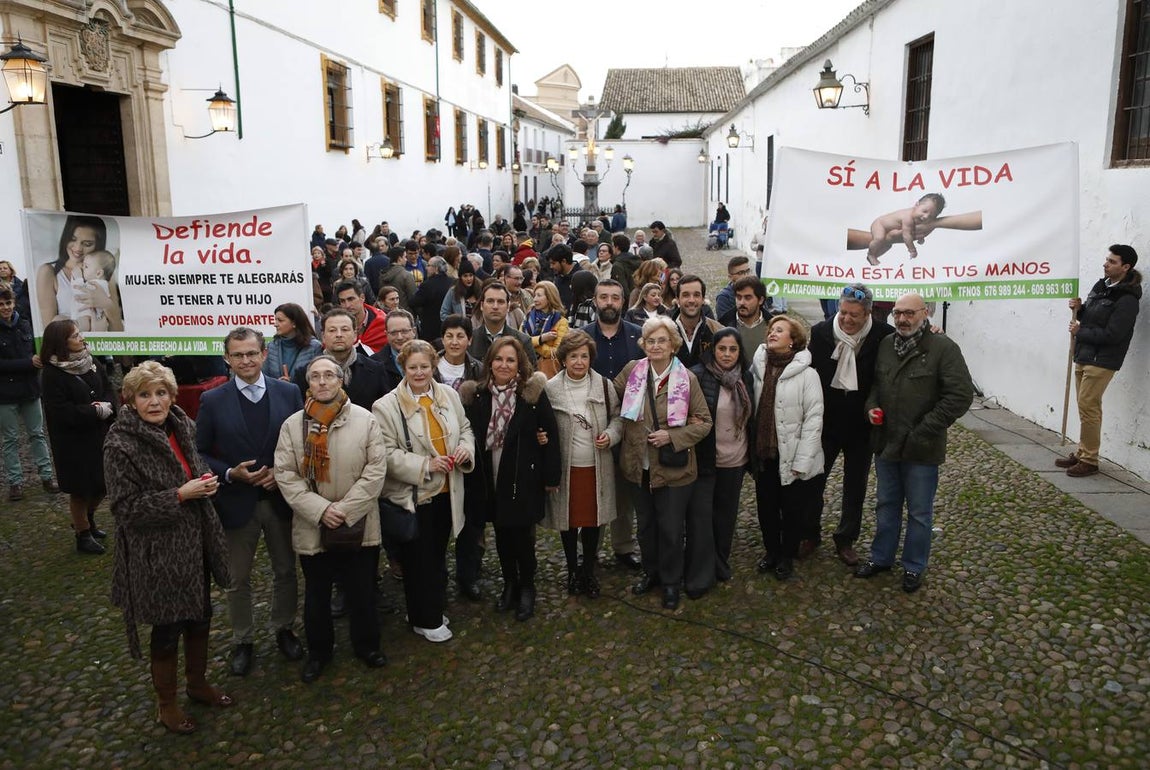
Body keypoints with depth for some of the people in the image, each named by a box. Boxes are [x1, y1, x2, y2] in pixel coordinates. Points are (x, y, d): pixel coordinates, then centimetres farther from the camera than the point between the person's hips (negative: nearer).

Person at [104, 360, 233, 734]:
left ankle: (198, 683, 42)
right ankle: (166, 703, 32)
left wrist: (206, 482, -1)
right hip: (158, 553, -6)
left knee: (200, 617, 19)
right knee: (167, 628, 9)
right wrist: (179, 495, -25)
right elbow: (126, 508, -19)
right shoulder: (121, 445, -19)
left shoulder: (182, 427, 0)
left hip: (195, 543, 6)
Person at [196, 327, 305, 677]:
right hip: (237, 502, -1)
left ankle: (284, 630, 38)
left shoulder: (289, 393, -4)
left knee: (285, 571, 16)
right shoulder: (212, 401, -6)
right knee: (238, 579, 13)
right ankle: (242, 641, 32)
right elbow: (200, 453, -2)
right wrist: (230, 474, -17)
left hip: (281, 500, 1)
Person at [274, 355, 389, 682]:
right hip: (312, 527, 1)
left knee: (363, 592, 13)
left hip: (359, 525, 0)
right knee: (316, 595, 16)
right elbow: (285, 475, -6)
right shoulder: (292, 425, -2)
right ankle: (318, 651, 36)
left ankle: (366, 645, 35)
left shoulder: (365, 419, -4)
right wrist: (320, 510, -16)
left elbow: (376, 469, -8)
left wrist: (347, 509, -15)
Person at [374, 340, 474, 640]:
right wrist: (426, 465, -22)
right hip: (412, 495, -5)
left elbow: (465, 428, 14)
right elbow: (387, 454, -16)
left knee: (438, 554, 19)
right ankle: (425, 620, 24)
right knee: (419, 558, 7)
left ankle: (434, 608, 38)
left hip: (446, 491, 5)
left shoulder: (448, 395, 2)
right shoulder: (387, 406, -13)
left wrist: (465, 448, -7)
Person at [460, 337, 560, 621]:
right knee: (501, 535, 15)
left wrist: (551, 476, -6)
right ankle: (509, 584, 34)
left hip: (523, 478, -3)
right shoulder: (475, 395, -1)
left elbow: (551, 434, -6)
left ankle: (527, 587, 26)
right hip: (489, 478, 3)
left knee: (522, 535, 4)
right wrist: (469, 466, -1)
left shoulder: (533, 393, -9)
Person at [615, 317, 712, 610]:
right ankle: (651, 572, 41)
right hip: (638, 465, 3)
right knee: (645, 523, 19)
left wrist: (672, 436, -19)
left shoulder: (687, 378, -12)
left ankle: (671, 581, 30)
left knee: (670, 528, 8)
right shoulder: (632, 371, -4)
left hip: (673, 468, -3)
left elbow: (704, 422, -7)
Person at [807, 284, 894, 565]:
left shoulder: (883, 335, -14)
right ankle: (810, 534, 31)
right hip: (825, 423, 0)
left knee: (855, 486, 13)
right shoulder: (821, 332, -11)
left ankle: (846, 540, 31)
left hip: (861, 426, 0)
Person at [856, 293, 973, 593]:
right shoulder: (885, 345, 6)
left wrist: (925, 431, -18)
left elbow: (960, 395, -16)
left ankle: (914, 567, 26)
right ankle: (881, 557, 35)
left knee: (919, 512, 10)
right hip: (885, 444, 5)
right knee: (886, 506, 19)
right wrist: (871, 406, -2)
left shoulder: (943, 348, -12)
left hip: (922, 449, -5)